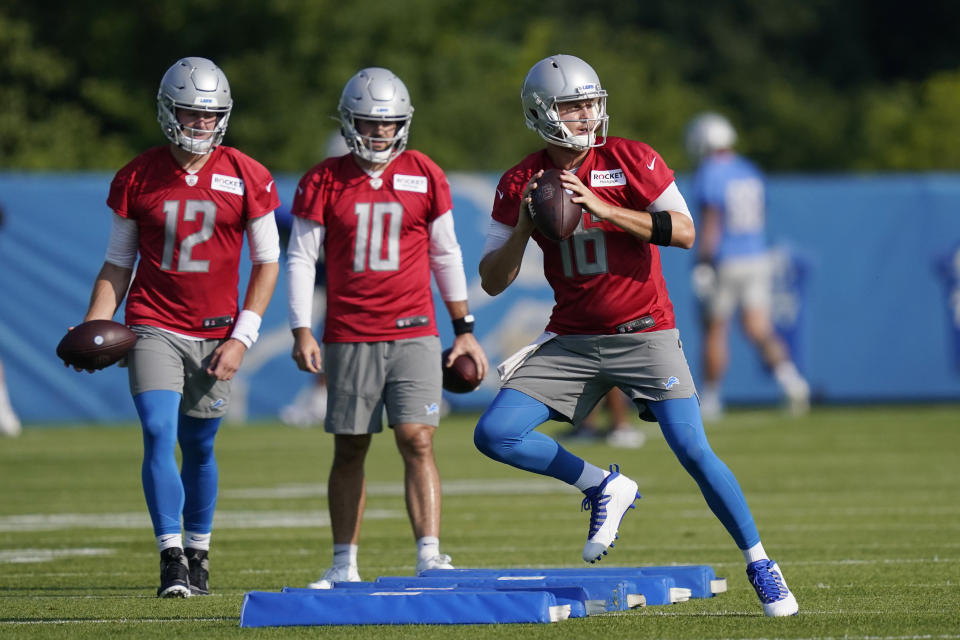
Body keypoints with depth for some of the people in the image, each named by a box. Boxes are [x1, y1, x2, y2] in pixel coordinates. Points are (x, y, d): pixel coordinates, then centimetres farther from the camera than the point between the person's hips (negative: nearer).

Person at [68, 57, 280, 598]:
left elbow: (267, 261, 3)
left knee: (198, 448, 7)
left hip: (215, 332, 0)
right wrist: (93, 329, -4)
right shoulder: (137, 179, 1)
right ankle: (172, 559, -13)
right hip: (153, 327, 0)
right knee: (159, 435, -15)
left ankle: (198, 554, 24)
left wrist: (241, 337, -5)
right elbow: (118, 264, 8)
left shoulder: (247, 179, -1)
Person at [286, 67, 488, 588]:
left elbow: (445, 255, 13)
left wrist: (464, 329, 12)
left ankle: (430, 559, -14)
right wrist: (302, 331, -7)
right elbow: (300, 259, 2)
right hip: (350, 338, 0)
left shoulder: (424, 176, 5)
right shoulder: (323, 182, 1)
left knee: (417, 443, -11)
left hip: (413, 334, 0)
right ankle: (344, 565, 16)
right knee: (349, 451, 6)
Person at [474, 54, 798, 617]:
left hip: (644, 333, -3)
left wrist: (603, 208, -22)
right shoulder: (521, 184, 1)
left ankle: (761, 567, 3)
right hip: (572, 339, 3)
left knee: (694, 451, -13)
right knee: (495, 435, -11)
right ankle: (604, 489, 8)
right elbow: (493, 282, 3)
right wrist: (524, 225, -15)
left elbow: (685, 233, -15)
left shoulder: (631, 160, -6)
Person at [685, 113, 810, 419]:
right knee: (758, 328, 4)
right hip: (757, 257, 6)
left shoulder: (708, 176, -11)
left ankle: (709, 400, 15)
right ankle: (791, 379, -18)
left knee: (714, 331, 7)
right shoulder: (751, 172, 11)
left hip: (726, 263, -6)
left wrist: (703, 263, -16)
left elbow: (709, 224, -17)